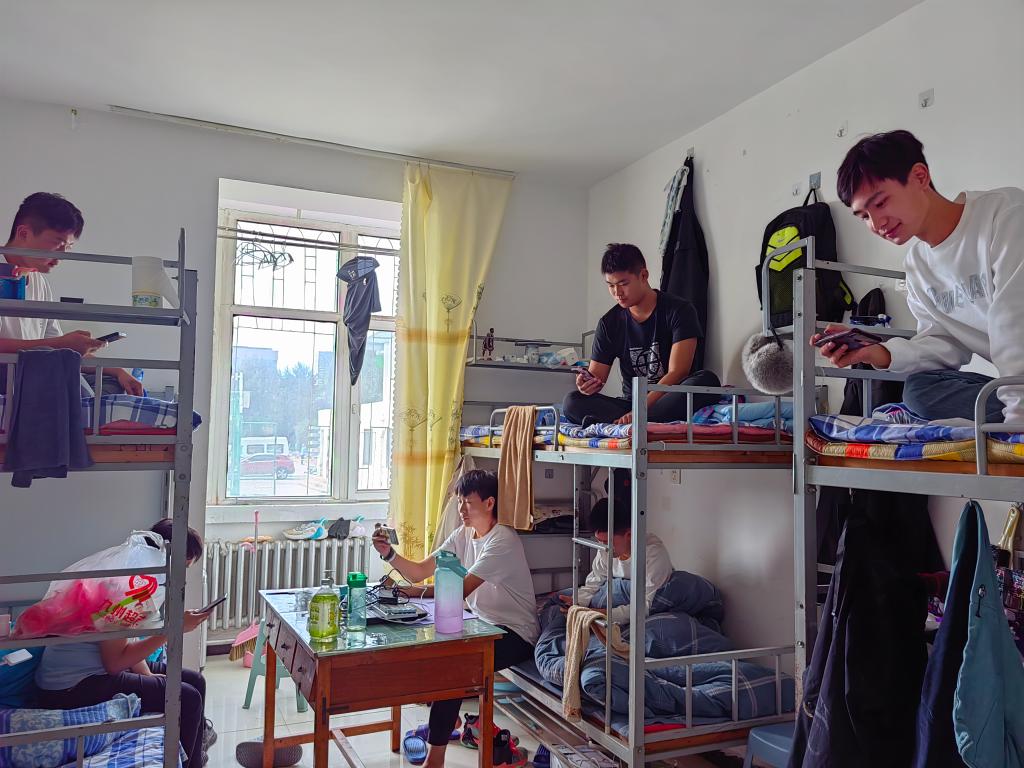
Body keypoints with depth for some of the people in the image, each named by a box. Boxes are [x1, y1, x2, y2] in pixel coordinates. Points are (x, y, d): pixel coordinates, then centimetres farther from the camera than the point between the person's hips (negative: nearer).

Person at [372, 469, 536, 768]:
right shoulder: (464, 534, 5)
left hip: (517, 634, -8)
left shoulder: (503, 540, -21)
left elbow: (461, 589, -30)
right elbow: (419, 571, -1)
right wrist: (389, 554, -16)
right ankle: (446, 718, 16)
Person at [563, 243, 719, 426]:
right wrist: (586, 384, -22)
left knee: (707, 380, -34)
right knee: (572, 402, -20)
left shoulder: (678, 310, -6)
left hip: (670, 402, -2)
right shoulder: (609, 323, 5)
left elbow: (677, 373, -15)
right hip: (629, 402, 3)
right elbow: (597, 376, 4)